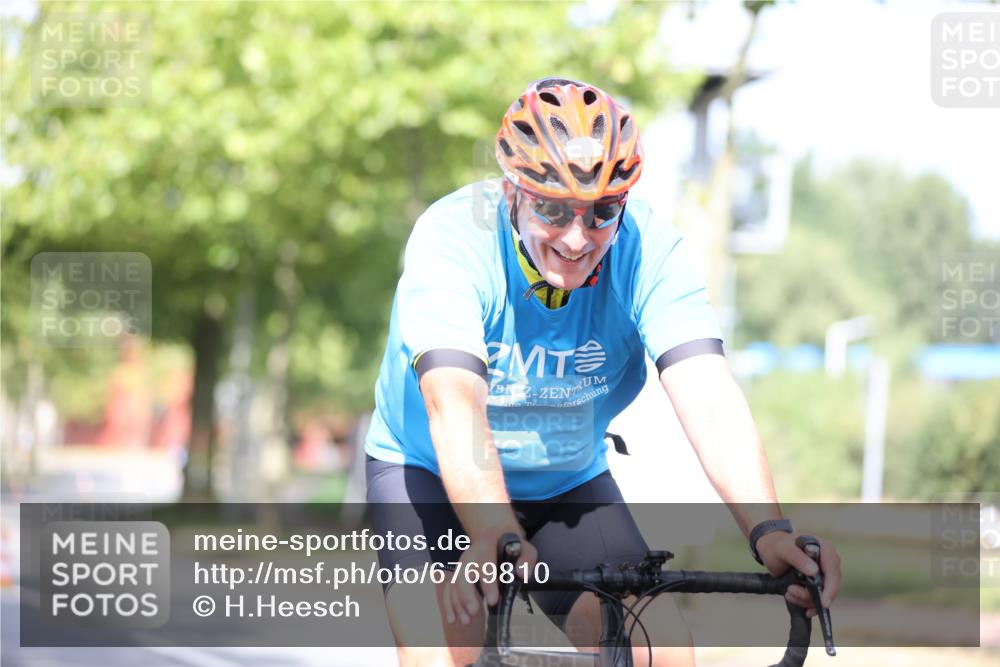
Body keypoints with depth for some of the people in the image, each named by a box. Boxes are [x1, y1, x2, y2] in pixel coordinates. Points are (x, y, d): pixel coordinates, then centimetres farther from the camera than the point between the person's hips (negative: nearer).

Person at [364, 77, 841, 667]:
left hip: (569, 484, 3)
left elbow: (711, 401, -33)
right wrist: (494, 538, -60)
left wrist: (768, 529, -51)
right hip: (433, 475, -3)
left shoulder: (650, 251, -21)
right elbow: (454, 403, -43)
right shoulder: (451, 238, -28)